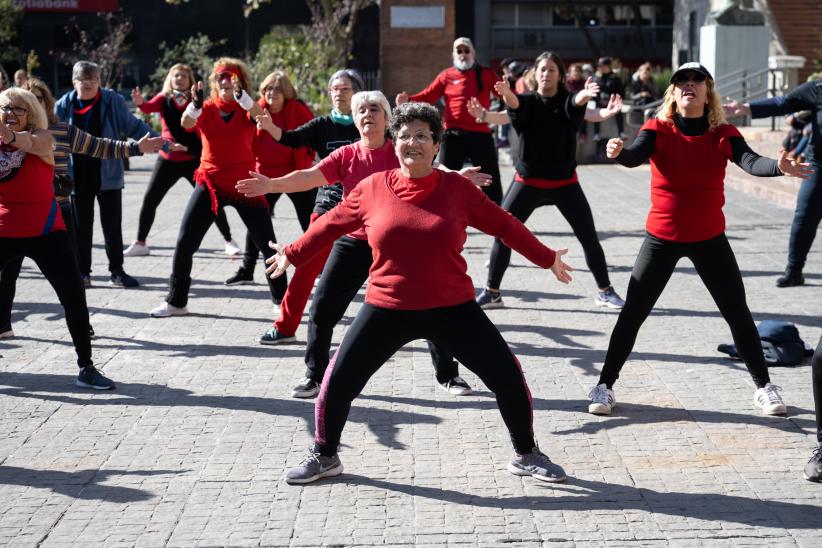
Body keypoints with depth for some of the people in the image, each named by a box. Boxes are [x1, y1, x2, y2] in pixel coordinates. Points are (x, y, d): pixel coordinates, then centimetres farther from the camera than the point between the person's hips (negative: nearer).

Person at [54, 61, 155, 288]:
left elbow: (133, 126, -2)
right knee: (81, 226, 8)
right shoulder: (64, 105, 0)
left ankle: (117, 271, 16)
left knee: (113, 225, 6)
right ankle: (82, 272, 18)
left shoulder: (113, 101, -4)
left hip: (108, 175, -1)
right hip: (78, 178, 1)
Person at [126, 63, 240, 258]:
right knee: (149, 199, 0)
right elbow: (149, 107, -20)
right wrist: (140, 102, -43)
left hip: (193, 159, -1)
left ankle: (229, 241, 8)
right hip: (168, 159, 2)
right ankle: (140, 243, 13)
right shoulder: (164, 98, 0)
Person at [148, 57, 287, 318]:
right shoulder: (206, 109, 2)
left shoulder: (246, 109, 0)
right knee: (185, 242, -1)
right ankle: (175, 302, 12)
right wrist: (195, 103, -41)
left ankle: (282, 300, 13)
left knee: (268, 244, -2)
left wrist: (239, 93, -45)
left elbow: (259, 114, -25)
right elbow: (186, 123, -19)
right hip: (210, 183, 1)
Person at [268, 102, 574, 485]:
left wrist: (546, 258, 11)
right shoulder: (373, 188, -3)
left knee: (507, 377, -2)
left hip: (452, 309, 0)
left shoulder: (458, 188, -4)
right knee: (339, 381, 0)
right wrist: (293, 254, 20)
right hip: (386, 310, 0)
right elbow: (332, 223, 11)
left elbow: (503, 225, 5)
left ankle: (526, 456, 21)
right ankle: (324, 457, 25)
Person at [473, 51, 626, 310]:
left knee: (589, 237, -1)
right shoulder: (527, 101, -4)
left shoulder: (567, 101, -3)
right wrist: (505, 92, -53)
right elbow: (514, 103, -28)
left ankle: (606, 291, 15)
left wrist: (585, 94, -53)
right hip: (528, 181, 0)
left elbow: (577, 102, -28)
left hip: (564, 182, 0)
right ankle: (492, 292, 7)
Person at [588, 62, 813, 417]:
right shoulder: (658, 130, -10)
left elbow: (751, 163, -25)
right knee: (632, 314, 0)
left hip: (709, 239, 1)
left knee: (738, 314, 6)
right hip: (662, 239, -1)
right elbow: (635, 157, -29)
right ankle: (605, 386, 13)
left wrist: (779, 167, -48)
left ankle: (764, 386, 22)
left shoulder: (723, 135, -8)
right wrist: (618, 153, -54)